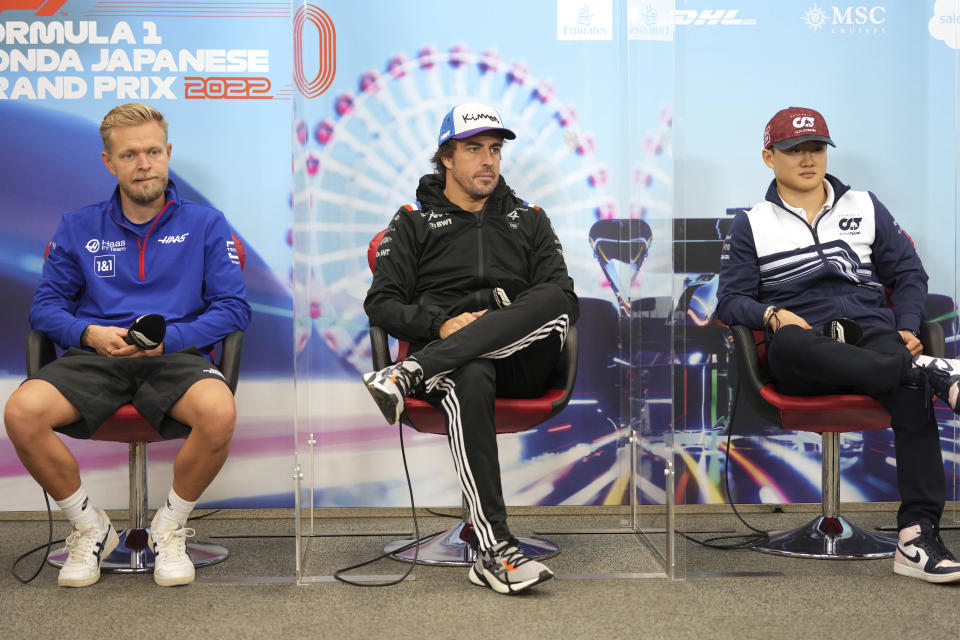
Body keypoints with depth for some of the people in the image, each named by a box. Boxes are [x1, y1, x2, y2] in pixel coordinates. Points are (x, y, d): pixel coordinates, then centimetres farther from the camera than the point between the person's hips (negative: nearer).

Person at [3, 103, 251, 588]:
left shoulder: (205, 224, 10)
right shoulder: (78, 228, 16)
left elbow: (234, 307, 3)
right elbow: (44, 307, 12)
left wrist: (168, 338, -12)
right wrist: (89, 333, -10)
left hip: (176, 356, -2)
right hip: (94, 359, 2)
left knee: (219, 414, -36)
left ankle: (170, 527, -6)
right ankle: (90, 528, -2)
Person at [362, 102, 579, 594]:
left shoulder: (529, 220, 24)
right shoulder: (414, 222, 18)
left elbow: (563, 296, 11)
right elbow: (380, 305, 8)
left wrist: (518, 322, -10)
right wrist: (441, 325, -11)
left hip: (520, 362, 2)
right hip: (447, 353, -2)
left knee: (555, 301, -32)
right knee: (469, 380, -40)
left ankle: (407, 376, -39)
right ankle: (495, 552, -44)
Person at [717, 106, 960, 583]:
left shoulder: (865, 207, 22)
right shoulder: (751, 226, 17)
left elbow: (908, 274, 22)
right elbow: (730, 300, 11)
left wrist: (907, 329, 3)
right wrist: (772, 314, -10)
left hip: (873, 338, 1)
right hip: (806, 357, -1)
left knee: (909, 385, -35)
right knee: (786, 344, -41)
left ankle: (917, 536, -42)